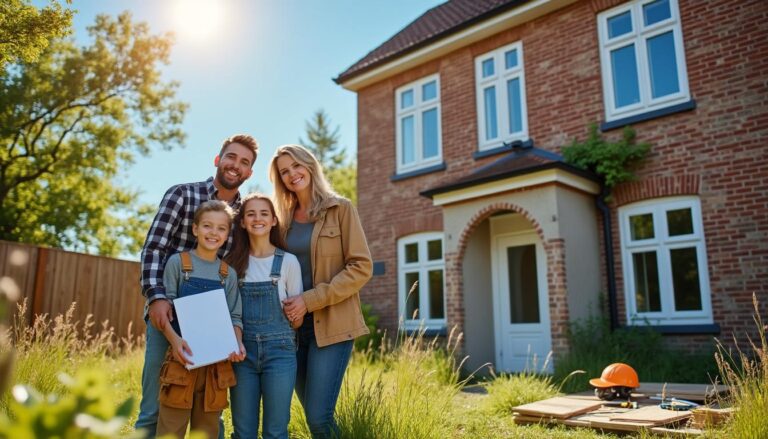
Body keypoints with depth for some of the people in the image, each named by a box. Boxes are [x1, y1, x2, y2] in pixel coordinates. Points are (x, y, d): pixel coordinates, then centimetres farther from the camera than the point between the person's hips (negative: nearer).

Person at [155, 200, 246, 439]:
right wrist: (175, 339, -21)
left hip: (216, 363, 3)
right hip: (182, 358, -3)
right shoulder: (177, 262, 0)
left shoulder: (229, 274, 9)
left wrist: (238, 343, -10)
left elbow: (235, 317, 9)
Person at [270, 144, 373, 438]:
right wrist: (286, 304, 0)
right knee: (314, 415, 10)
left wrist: (310, 300, -15)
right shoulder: (284, 218, 12)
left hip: (331, 324, -5)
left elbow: (361, 267, -9)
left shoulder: (340, 209, -2)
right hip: (294, 325, 5)